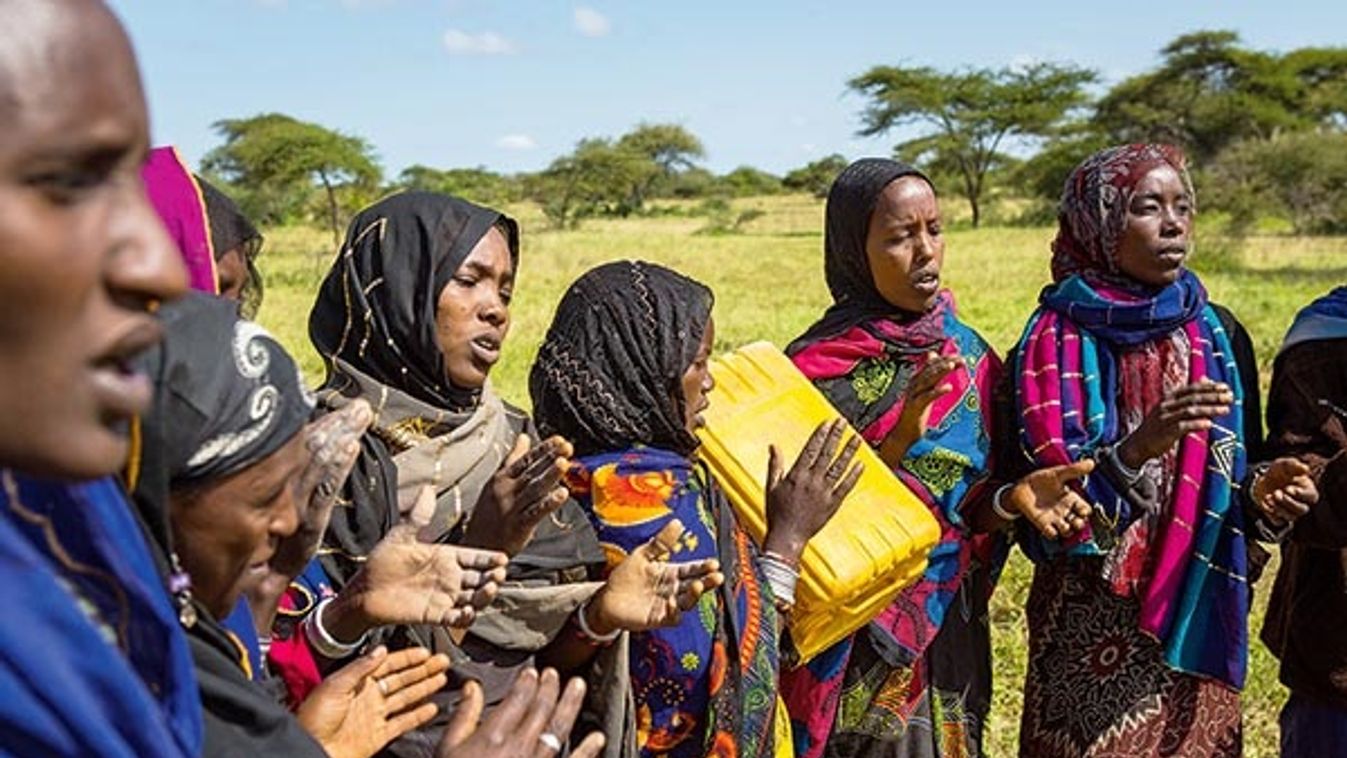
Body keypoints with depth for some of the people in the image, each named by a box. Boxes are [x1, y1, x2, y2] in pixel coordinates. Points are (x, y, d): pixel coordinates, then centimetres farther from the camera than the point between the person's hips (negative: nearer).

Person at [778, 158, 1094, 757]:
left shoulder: (967, 354, 2)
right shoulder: (816, 366, -13)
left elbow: (971, 505, 4)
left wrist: (1011, 499, -18)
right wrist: (895, 444, -27)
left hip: (950, 635, 4)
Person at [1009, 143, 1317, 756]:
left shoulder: (1218, 334, 2)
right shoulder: (1055, 341, -10)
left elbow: (1238, 480, 8)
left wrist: (1260, 490, -14)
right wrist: (1137, 447, -29)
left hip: (1197, 619, 4)